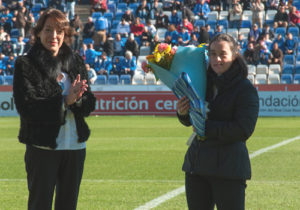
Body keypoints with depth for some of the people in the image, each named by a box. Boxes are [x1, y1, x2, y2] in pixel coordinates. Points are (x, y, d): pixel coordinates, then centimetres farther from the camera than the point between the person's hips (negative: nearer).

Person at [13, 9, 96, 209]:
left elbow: (90, 104, 6)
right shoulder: (26, 64, -4)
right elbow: (27, 107, -15)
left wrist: (77, 99, -17)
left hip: (75, 145, 5)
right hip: (42, 147, -4)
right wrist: (64, 100, -22)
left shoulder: (76, 62, 9)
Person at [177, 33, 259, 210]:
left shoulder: (246, 89, -8)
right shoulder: (204, 81, 9)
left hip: (229, 167, -6)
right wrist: (183, 114, -5)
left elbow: (243, 130, -17)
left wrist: (208, 129, -14)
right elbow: (191, 122, 18)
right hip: (197, 163, 7)